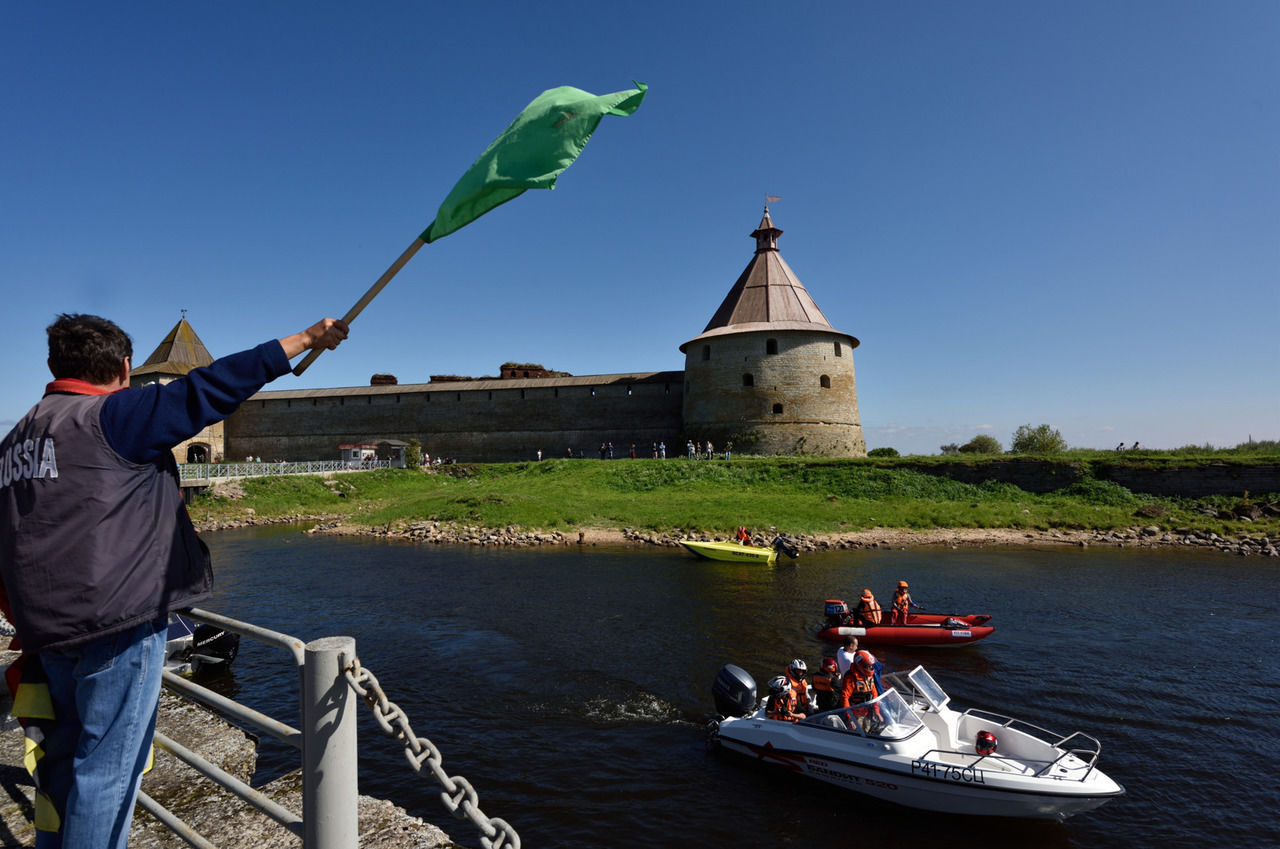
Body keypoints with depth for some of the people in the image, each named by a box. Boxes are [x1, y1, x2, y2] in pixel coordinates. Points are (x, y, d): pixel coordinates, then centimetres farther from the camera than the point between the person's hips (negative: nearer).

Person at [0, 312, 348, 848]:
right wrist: (306, 340, -11)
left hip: (47, 627, 9)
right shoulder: (111, 416, -12)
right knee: (106, 766, 2)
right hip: (117, 622, -9)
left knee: (63, 760, 21)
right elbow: (209, 389, -16)